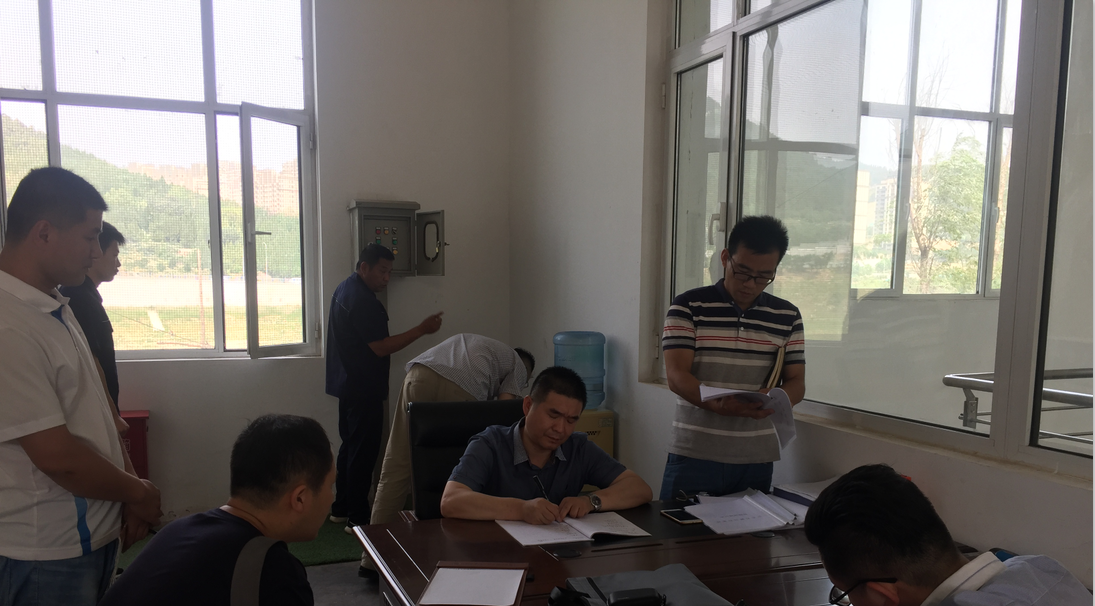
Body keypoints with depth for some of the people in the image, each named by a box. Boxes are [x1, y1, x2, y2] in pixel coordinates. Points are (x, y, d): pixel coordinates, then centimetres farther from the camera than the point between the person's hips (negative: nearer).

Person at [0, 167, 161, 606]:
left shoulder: (57, 307, 7)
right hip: (45, 555, -8)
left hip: (95, 534, 8)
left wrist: (130, 496, 3)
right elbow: (59, 458, -24)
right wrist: (137, 492, -7)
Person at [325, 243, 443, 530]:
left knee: (350, 445, 17)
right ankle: (358, 517, 2)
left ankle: (341, 508, 25)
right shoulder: (362, 299, -20)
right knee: (364, 451, -4)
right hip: (363, 388, -11)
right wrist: (422, 329, -23)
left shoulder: (344, 289, 13)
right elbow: (379, 347, -23)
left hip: (349, 384, 11)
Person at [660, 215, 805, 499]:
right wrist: (719, 404, -30)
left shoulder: (787, 316, 7)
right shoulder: (688, 306, -4)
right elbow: (677, 376, -11)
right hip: (693, 455, -2)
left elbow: (796, 382, 7)